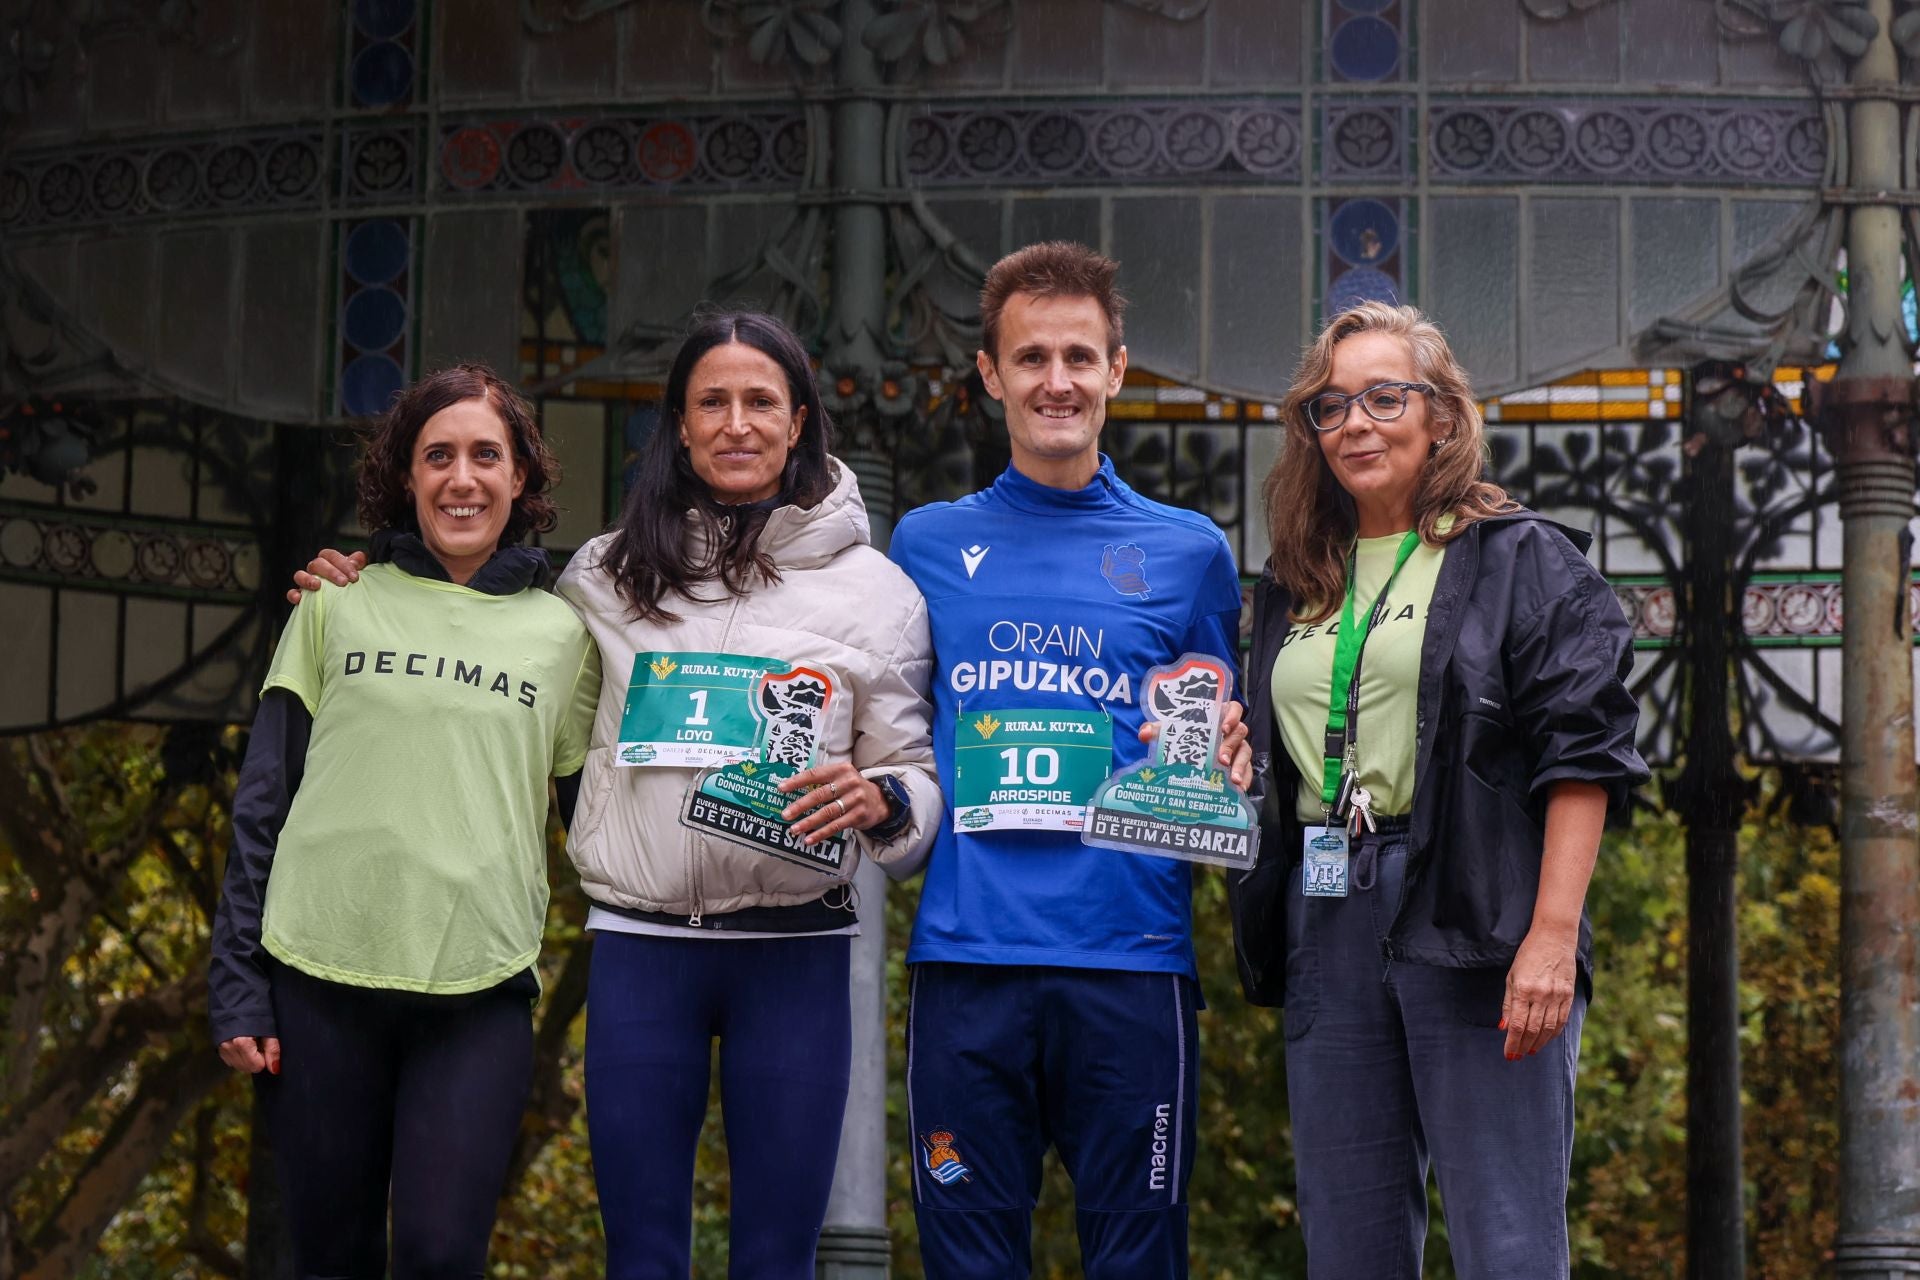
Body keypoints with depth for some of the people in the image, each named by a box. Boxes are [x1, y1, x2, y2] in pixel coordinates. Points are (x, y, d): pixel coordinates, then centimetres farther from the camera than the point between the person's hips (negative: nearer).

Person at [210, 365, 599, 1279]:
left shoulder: (562, 634, 8)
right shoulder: (338, 604, 7)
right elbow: (264, 801, 7)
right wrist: (238, 987, 2)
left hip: (478, 992, 0)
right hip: (322, 979, 1)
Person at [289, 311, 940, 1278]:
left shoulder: (872, 588, 4)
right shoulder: (607, 575, 9)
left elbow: (918, 778, 7)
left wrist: (877, 801, -16)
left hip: (795, 952, -1)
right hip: (640, 945, 1)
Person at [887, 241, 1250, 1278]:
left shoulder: (1189, 552, 9)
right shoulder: (928, 545, 11)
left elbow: (1218, 750, 15)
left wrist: (1223, 759, -6)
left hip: (1133, 958, -1)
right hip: (967, 955, 1)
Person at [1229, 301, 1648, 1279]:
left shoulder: (1523, 559, 3)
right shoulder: (1294, 587, 20)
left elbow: (1581, 754, -6)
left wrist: (1552, 936, -15)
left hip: (1471, 915, -5)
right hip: (1327, 927, 6)